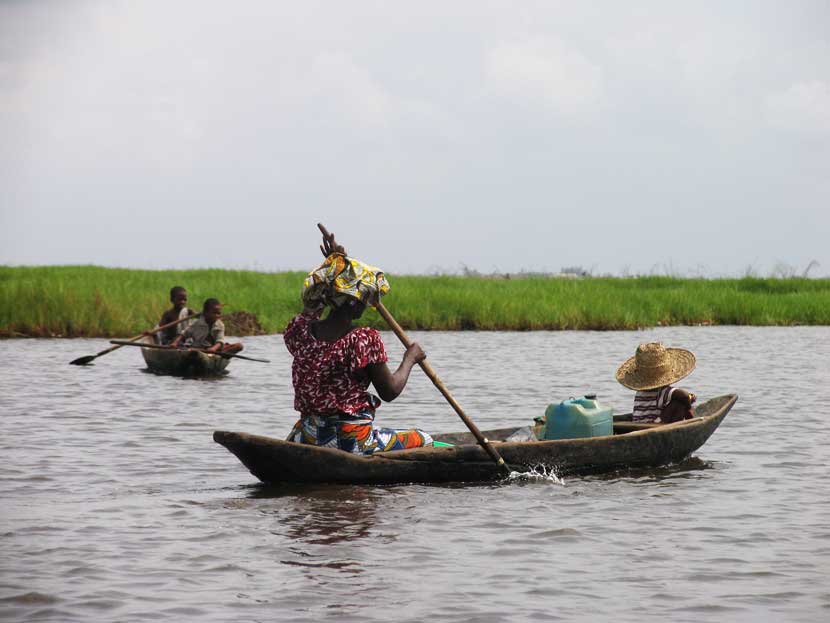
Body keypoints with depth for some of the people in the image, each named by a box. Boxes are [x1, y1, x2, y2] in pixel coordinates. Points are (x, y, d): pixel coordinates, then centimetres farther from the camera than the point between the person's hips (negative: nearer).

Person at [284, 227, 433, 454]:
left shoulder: (298, 330, -3)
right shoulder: (365, 340, -18)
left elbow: (311, 308, 24)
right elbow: (389, 391, -8)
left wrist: (332, 264, 31)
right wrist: (410, 359, 10)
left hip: (306, 439, 6)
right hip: (353, 442, -5)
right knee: (424, 441, 15)